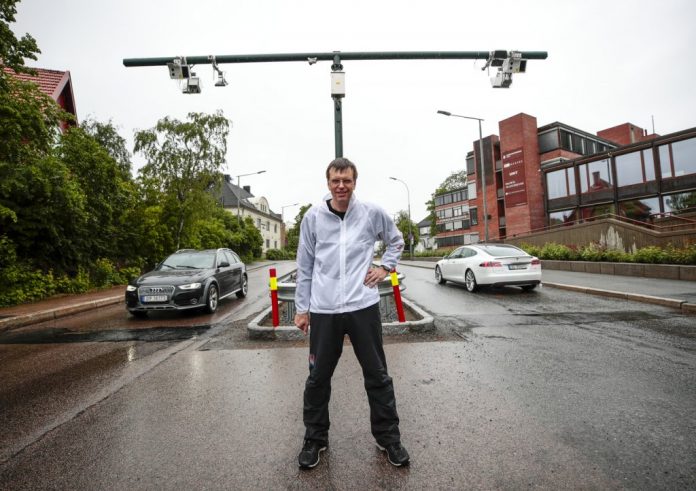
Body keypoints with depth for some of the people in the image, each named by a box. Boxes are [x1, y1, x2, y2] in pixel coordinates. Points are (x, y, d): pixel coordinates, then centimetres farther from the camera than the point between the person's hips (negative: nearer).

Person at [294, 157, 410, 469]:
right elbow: (305, 266, 5)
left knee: (377, 376, 11)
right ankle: (315, 438, 34)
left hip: (363, 307, 0)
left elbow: (396, 240, 19)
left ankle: (388, 437, 32)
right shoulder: (312, 217, 1)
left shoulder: (373, 213, 1)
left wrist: (386, 267, 4)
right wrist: (302, 308, 6)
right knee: (318, 379, 12)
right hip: (323, 310, 1)